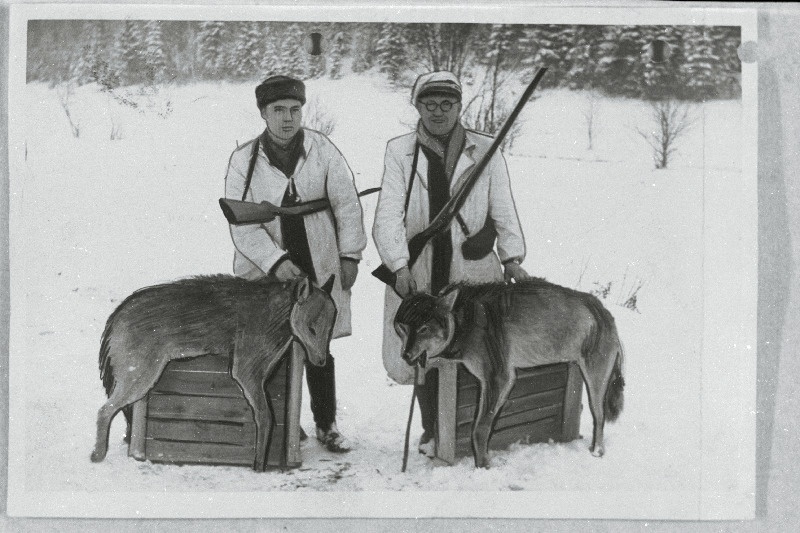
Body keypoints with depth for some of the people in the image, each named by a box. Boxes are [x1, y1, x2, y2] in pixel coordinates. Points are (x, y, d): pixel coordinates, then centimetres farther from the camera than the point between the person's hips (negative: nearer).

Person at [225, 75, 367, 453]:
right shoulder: (244, 160, -2)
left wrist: (350, 254, 0)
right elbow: (242, 223, -7)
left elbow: (347, 204, 3)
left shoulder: (322, 150, 0)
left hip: (319, 269, 1)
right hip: (266, 272, -1)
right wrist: (275, 261, -16)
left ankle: (326, 425, 21)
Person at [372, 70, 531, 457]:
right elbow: (388, 214, -3)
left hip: (474, 273, 0)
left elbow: (503, 208, 6)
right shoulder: (399, 151, 5)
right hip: (418, 275, 0)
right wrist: (399, 265, -15)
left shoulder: (485, 151, 9)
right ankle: (432, 432, 22)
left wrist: (511, 257, -8)